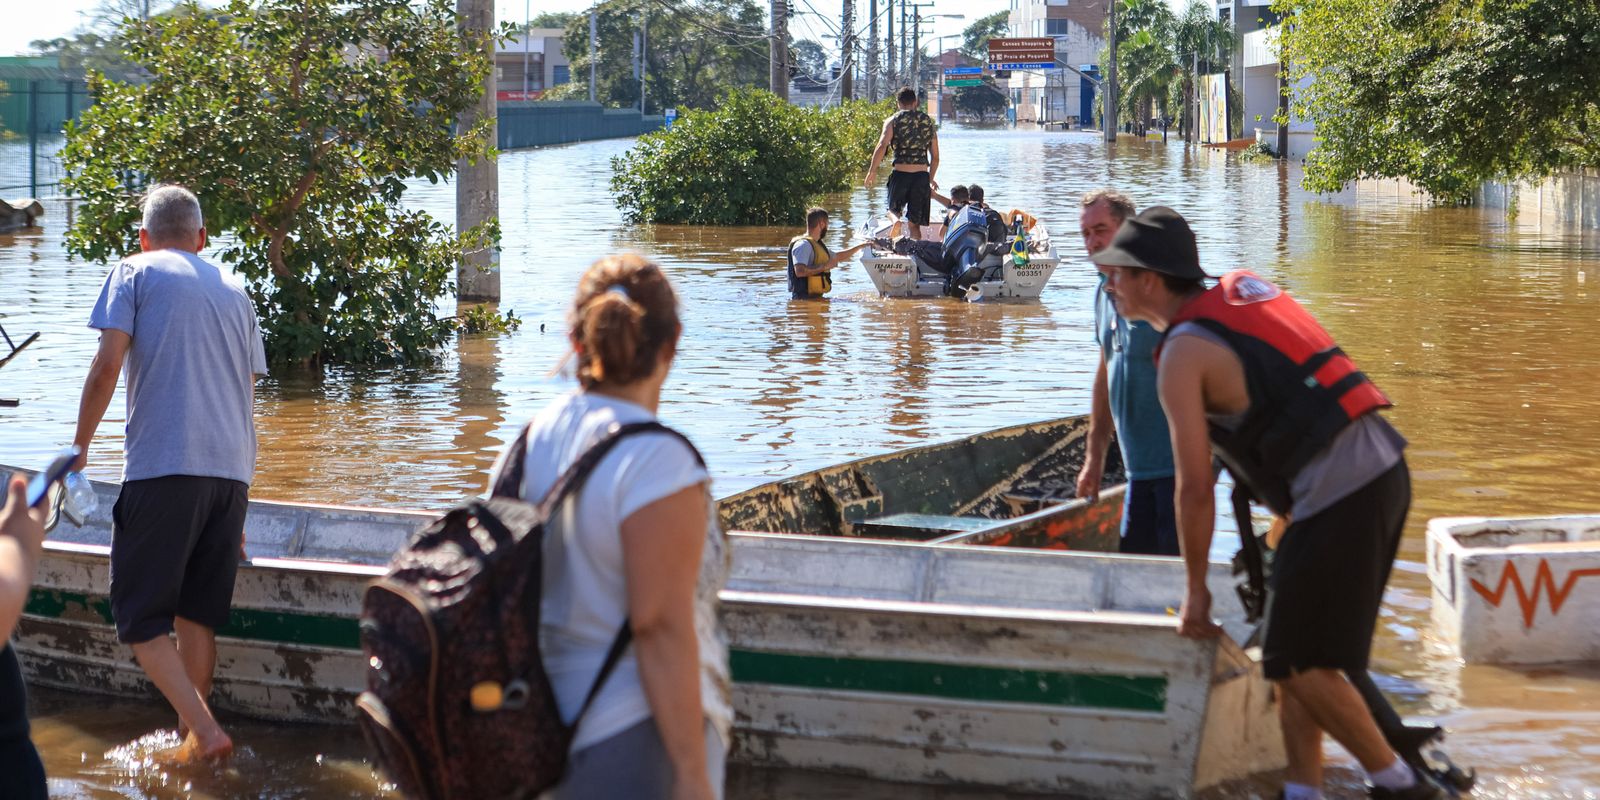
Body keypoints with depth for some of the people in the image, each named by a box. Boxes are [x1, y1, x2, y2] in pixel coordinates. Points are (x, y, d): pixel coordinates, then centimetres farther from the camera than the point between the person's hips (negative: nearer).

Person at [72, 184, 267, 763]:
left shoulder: (134, 273, 6)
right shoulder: (233, 288, 21)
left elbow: (106, 369, -7)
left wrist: (79, 448, 5)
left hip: (162, 466, -5)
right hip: (231, 471, 5)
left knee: (140, 613, 0)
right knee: (197, 612, 14)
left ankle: (204, 731, -14)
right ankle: (191, 735, 15)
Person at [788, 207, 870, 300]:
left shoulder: (818, 245, 22)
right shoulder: (803, 245, -11)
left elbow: (837, 257, 38)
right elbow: (799, 271, -24)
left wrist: (860, 246, 41)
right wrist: (824, 266, -15)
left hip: (816, 296, 10)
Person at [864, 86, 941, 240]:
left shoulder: (893, 121, 2)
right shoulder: (928, 122, 12)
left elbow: (882, 146, -13)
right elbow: (935, 157, 16)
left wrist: (872, 171, -8)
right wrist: (930, 179, 28)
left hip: (900, 174, -2)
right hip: (922, 175, 2)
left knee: (893, 211, 19)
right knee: (914, 224, 8)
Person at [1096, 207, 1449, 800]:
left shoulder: (1183, 354, -8)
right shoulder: (1243, 290, 16)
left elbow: (1195, 488, -9)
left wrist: (1195, 590, 1)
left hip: (1338, 497, -9)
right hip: (1384, 466, 9)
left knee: (1298, 661, 1)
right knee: (1295, 651, 15)